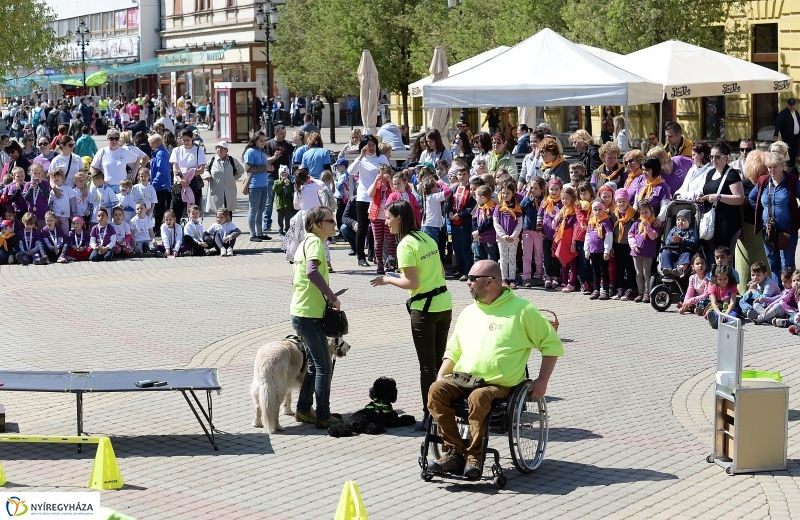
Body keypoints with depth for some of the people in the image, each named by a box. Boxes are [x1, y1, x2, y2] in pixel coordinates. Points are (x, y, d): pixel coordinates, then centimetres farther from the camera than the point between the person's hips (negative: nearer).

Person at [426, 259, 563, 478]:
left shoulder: (521, 310, 3)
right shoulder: (468, 312, 22)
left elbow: (552, 344, 5)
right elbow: (453, 351, 27)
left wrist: (542, 380, -5)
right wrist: (441, 376, 9)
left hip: (499, 385, -5)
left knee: (478, 397, -38)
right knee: (436, 390, -25)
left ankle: (474, 456, -23)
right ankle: (454, 452, -22)